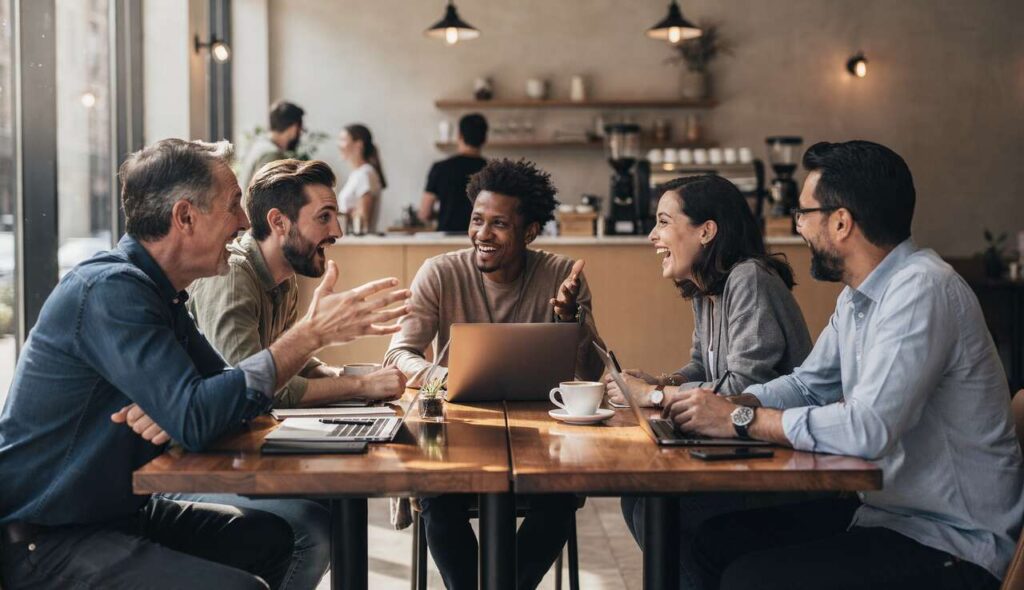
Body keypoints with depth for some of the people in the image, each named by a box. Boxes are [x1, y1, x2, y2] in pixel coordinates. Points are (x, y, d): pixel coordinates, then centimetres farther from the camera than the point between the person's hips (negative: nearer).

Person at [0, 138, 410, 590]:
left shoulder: (156, 290, 9)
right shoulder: (110, 290, -22)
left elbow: (225, 384, 9)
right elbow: (195, 419, -29)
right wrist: (312, 334, -24)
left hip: (118, 512, 10)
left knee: (269, 537, 8)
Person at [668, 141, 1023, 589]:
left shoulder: (921, 290, -23)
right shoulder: (856, 297, 8)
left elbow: (867, 429, -31)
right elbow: (807, 385, 17)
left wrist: (741, 419, -20)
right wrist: (725, 404, -2)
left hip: (950, 546, -9)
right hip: (885, 506, 9)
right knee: (716, 542, 5)